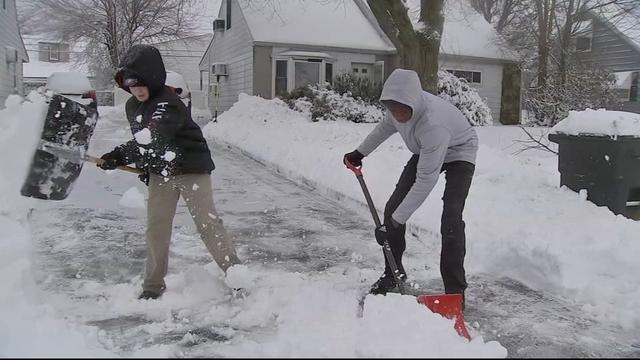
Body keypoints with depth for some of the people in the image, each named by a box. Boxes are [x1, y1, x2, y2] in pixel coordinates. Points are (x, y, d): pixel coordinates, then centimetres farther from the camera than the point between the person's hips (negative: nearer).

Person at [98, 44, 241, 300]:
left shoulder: (168, 104, -22)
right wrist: (146, 165, 3)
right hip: (160, 173, 7)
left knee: (208, 223, -6)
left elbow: (151, 138, -34)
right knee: (156, 228, 6)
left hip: (192, 168, -7)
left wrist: (119, 156, -37)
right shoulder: (132, 107, 5)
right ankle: (153, 285, 19)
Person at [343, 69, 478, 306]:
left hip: (459, 153, -7)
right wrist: (360, 152, 15)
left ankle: (455, 290, -7)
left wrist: (395, 222, -37)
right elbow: (387, 125, 4)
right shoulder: (400, 105, -22)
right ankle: (393, 273, 18)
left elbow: (426, 180, -39)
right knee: (393, 208, 0)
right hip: (426, 151, 7)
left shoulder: (433, 124, -43)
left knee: (451, 220, -22)